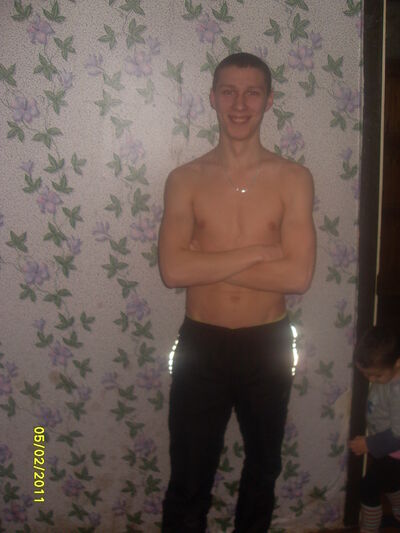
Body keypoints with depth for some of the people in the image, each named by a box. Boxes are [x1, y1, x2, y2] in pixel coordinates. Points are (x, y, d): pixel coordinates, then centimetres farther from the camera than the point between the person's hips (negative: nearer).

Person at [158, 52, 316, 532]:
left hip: (267, 344, 1)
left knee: (263, 466, 21)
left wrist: (206, 264, -18)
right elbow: (172, 270, -17)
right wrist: (257, 251, -20)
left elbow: (298, 275, -17)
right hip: (200, 344, 0)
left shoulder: (293, 179, -6)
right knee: (188, 479, 10)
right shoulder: (185, 180, -5)